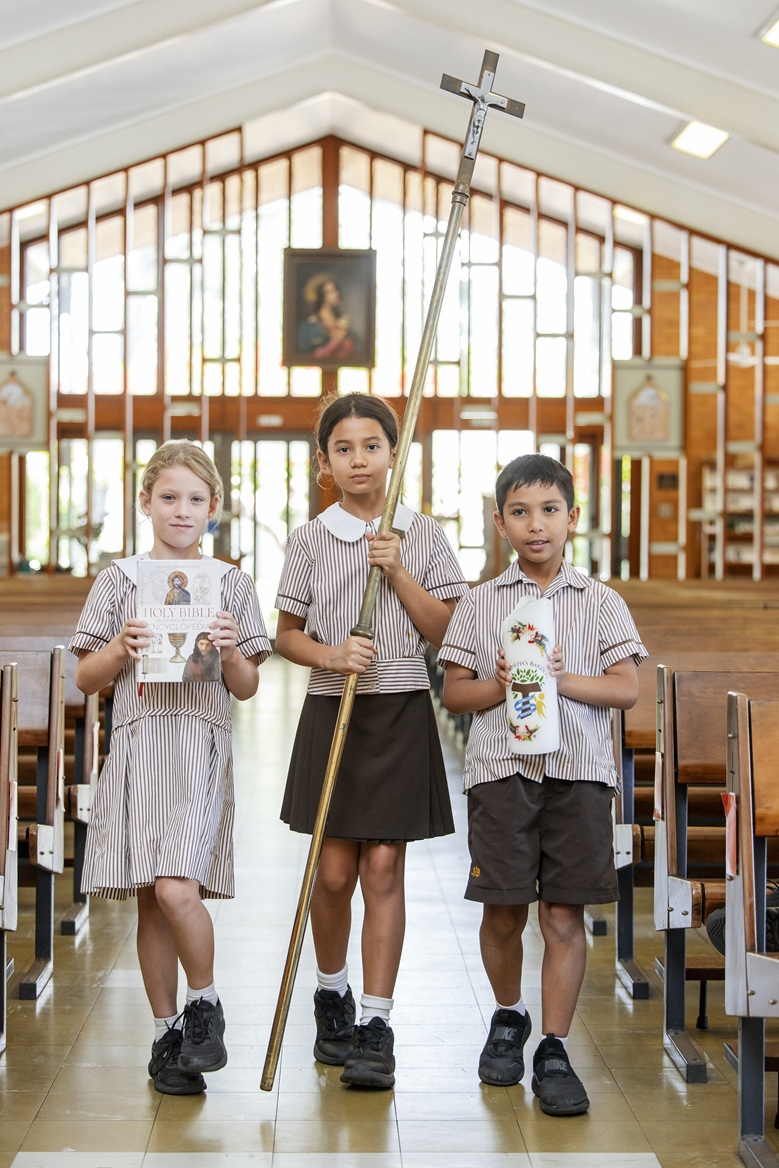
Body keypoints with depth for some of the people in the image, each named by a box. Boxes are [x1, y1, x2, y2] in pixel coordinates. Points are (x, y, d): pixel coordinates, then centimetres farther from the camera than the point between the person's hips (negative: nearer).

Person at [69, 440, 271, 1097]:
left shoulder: (232, 586, 8)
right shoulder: (121, 579, 8)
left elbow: (247, 689, 9)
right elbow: (87, 679, 9)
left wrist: (232, 654, -11)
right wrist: (121, 650, -9)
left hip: (202, 748, -2)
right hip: (138, 743, 2)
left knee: (177, 889, -18)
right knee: (150, 901, 5)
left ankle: (205, 1004, 7)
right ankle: (167, 1032, 19)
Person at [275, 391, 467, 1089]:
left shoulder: (423, 535, 3)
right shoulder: (310, 541, 3)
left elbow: (446, 632, 0)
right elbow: (287, 635, 7)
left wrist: (398, 572, -11)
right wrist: (330, 654, -13)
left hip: (401, 716, -1)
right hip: (332, 712, 1)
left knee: (384, 869, -3)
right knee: (334, 872, 3)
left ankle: (376, 1027, 3)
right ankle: (332, 994, 29)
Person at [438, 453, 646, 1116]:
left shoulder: (601, 603, 6)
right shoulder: (481, 604, 7)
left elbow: (626, 689, 0)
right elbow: (454, 691, 7)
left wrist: (559, 678, -13)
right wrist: (502, 686, -12)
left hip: (578, 771, 0)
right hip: (500, 769, 1)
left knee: (565, 914, -1)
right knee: (503, 911, 5)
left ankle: (553, 1052, 7)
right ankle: (509, 1018, 30)